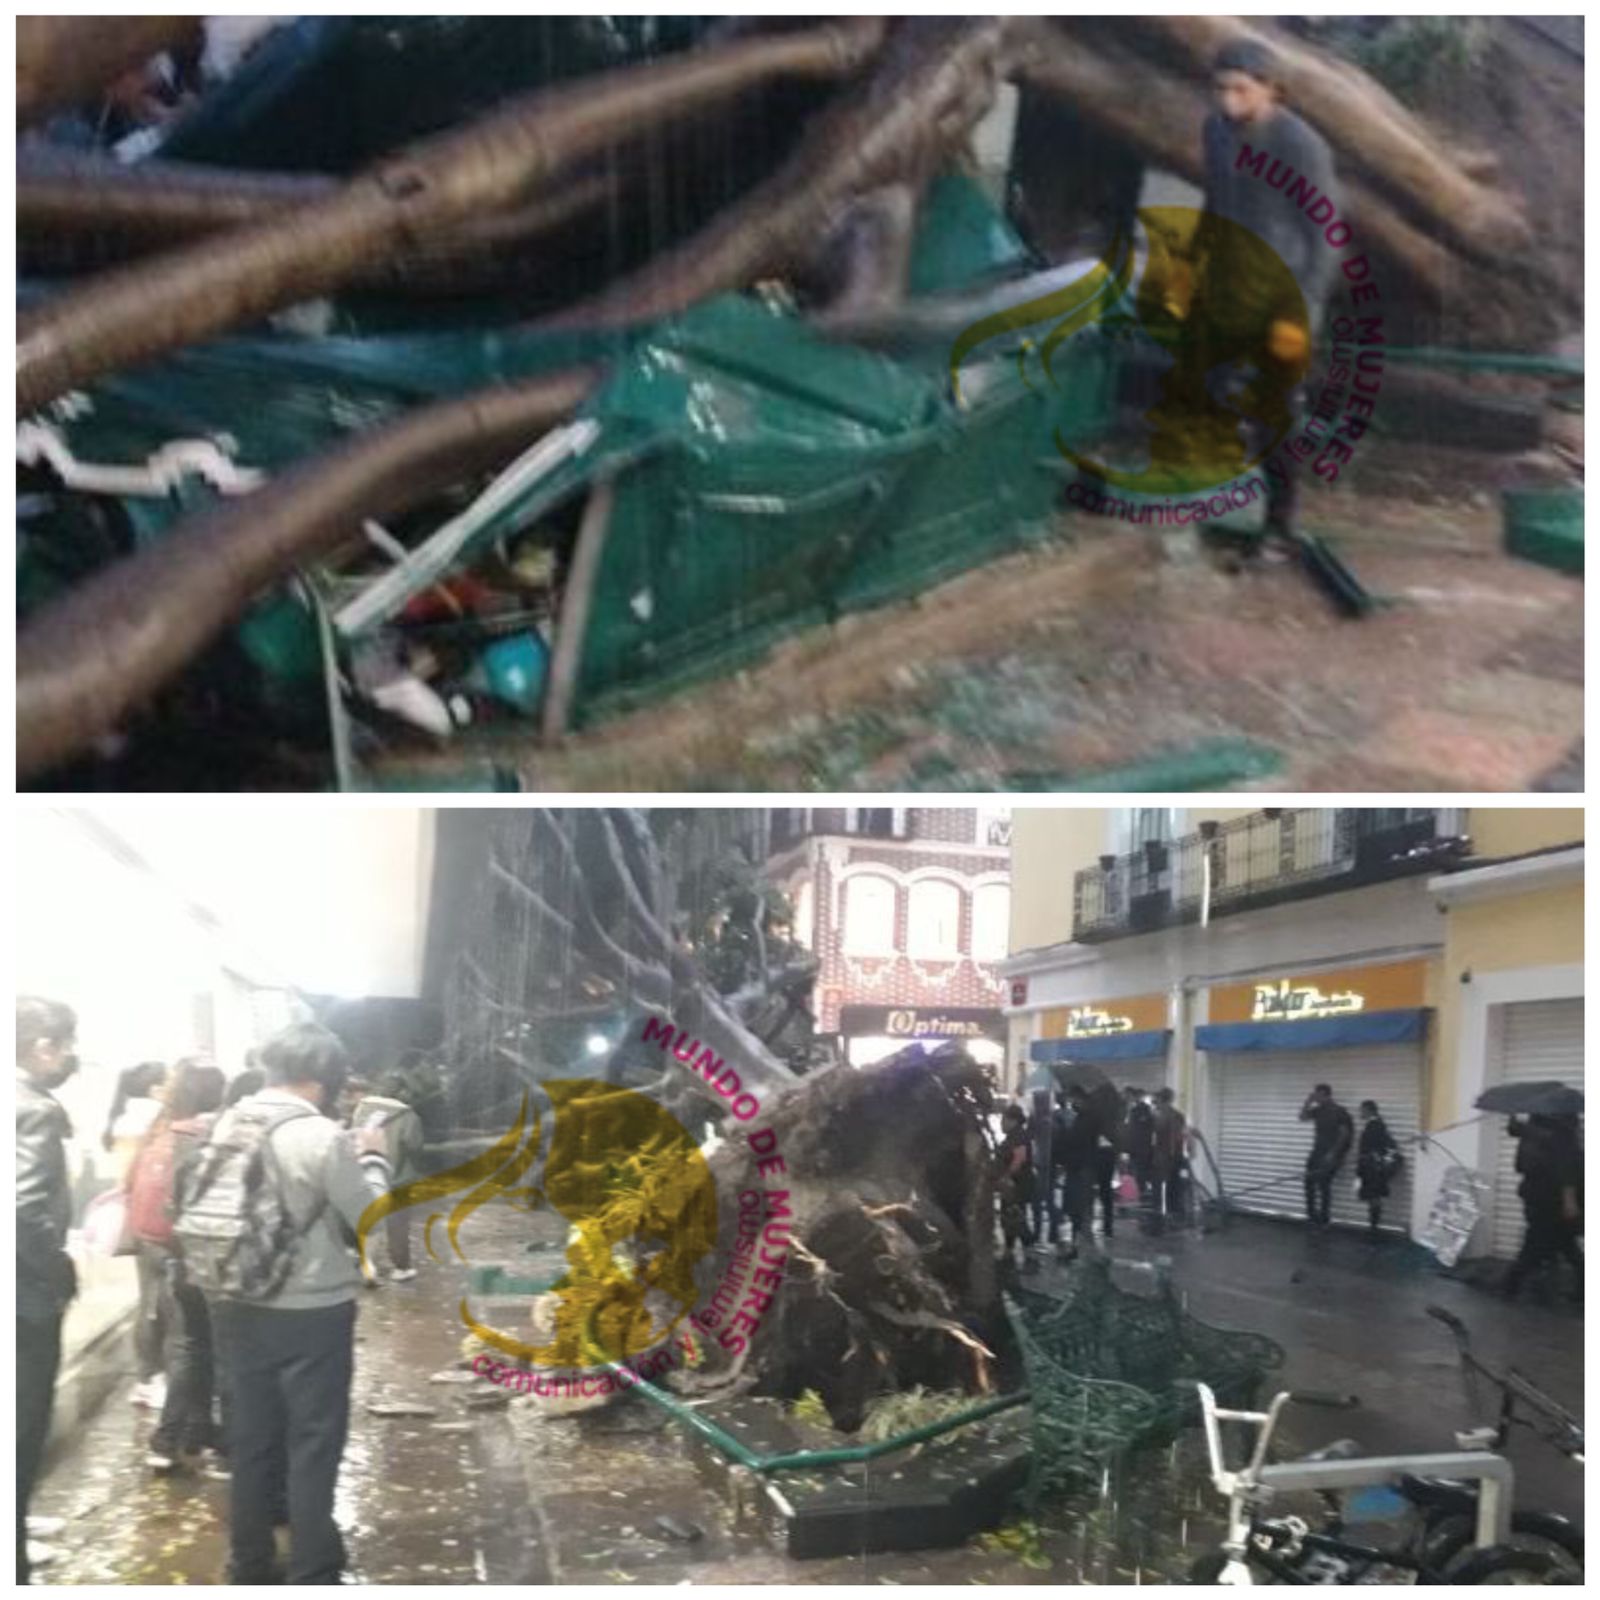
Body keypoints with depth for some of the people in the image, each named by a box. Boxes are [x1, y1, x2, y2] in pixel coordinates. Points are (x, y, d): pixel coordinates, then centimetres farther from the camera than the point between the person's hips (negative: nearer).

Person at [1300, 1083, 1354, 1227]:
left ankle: (1323, 1219, -3)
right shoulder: (1318, 1110, 9)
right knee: (1309, 1182, 4)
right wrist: (1308, 1101, 0)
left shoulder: (1339, 1112, -11)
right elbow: (1303, 1117, 14)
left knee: (1324, 1184, -10)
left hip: (1330, 1154, -7)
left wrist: (1333, 1153, -18)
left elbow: (1344, 1134, -13)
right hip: (1317, 1152, 7)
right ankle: (1312, 1215, 12)